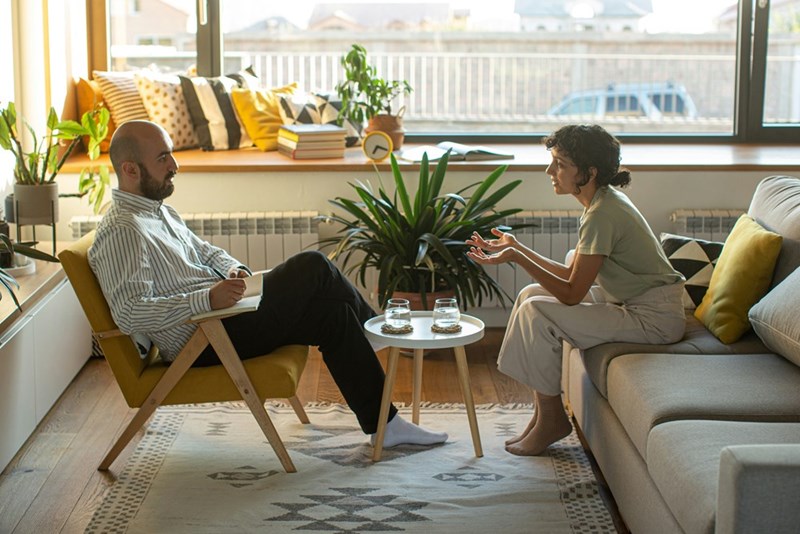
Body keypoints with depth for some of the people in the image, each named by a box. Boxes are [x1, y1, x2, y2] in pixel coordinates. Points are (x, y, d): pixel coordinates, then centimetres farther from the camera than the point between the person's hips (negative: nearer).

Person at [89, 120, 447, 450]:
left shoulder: (158, 210, 14)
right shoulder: (121, 231, -19)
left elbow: (203, 250, 27)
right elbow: (129, 314, -29)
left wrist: (233, 269, 3)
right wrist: (208, 298, -33)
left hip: (222, 313, 10)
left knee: (333, 312, -2)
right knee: (313, 267, -13)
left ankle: (384, 424, 6)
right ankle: (378, 331, 10)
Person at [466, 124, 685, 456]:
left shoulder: (603, 215, -23)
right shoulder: (602, 201, 7)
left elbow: (571, 293, -22)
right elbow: (572, 275, 9)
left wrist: (517, 258, -23)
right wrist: (517, 248, 7)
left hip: (653, 318, -10)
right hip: (631, 302, 10)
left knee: (537, 311, -16)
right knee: (531, 294, 9)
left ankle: (551, 419, 0)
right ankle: (545, 415, 10)